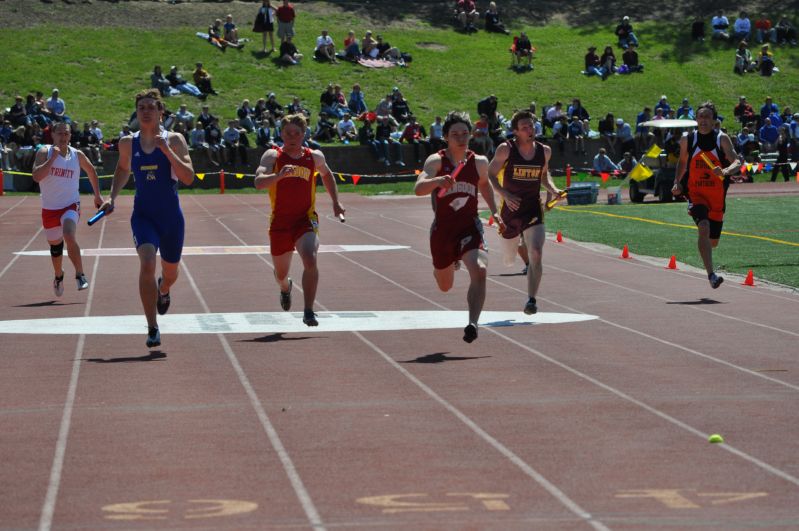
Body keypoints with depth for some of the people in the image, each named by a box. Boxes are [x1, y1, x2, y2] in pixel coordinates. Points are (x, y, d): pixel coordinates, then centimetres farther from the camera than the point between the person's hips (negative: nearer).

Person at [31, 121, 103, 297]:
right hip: (50, 208, 1)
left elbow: (91, 171, 19)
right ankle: (58, 276, 44)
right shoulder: (44, 152, -8)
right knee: (55, 246, 16)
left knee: (69, 236, -29)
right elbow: (36, 176, -24)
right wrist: (53, 158, -27)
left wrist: (97, 195, 21)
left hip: (71, 205, -1)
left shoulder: (77, 155, -1)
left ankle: (80, 275, -24)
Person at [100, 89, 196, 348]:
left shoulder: (174, 140, -6)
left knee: (170, 272, 17)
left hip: (171, 217, 0)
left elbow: (188, 178, -17)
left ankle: (163, 291, 58)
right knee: (147, 264, -24)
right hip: (143, 215, 0)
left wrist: (167, 150, -24)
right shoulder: (128, 143, 2)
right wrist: (112, 196, 11)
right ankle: (152, 329, -19)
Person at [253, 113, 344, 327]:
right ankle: (285, 288, 54)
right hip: (279, 221, 0)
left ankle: (308, 312, -20)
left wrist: (335, 202, 21)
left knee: (310, 260, -27)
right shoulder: (273, 156, -4)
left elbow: (327, 175, 28)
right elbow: (259, 182, -21)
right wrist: (279, 175, -38)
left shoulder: (314, 157, 5)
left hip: (306, 220, 0)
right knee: (281, 273, 15)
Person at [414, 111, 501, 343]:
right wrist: (439, 180, -46)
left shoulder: (479, 162, 1)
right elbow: (418, 189, -27)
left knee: (479, 271, -28)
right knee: (445, 286, 18)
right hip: (442, 228, 0)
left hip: (470, 227, 1)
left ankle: (472, 323, -29)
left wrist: (494, 211, 13)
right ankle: (445, 265, 56)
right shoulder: (436, 161, -11)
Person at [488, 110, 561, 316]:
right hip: (511, 209, -1)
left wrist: (552, 189, 0)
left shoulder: (544, 151, 2)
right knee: (509, 260, 15)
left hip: (533, 210, 1)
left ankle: (531, 299, -13)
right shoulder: (506, 150, -10)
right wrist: (504, 194, -20)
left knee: (536, 254, -20)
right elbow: (490, 174, -4)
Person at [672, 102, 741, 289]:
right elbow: (682, 162, 17)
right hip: (696, 194, -1)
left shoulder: (722, 139, -4)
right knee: (704, 228, -27)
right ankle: (711, 275, -29)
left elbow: (736, 162, -13)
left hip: (717, 196, 1)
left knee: (713, 242, 11)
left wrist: (725, 171, -34)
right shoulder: (687, 139, 0)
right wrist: (677, 182, 4)